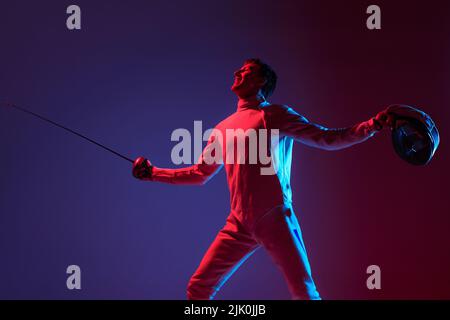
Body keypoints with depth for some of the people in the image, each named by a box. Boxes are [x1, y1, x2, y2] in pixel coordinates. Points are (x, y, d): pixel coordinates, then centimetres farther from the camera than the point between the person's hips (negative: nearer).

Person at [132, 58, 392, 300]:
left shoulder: (274, 115, 4)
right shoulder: (223, 128, 19)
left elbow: (327, 138, -1)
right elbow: (200, 174, 28)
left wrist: (373, 126, -14)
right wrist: (153, 173, 27)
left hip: (274, 219, -5)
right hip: (239, 224, 5)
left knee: (304, 292, -11)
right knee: (198, 288, 1)